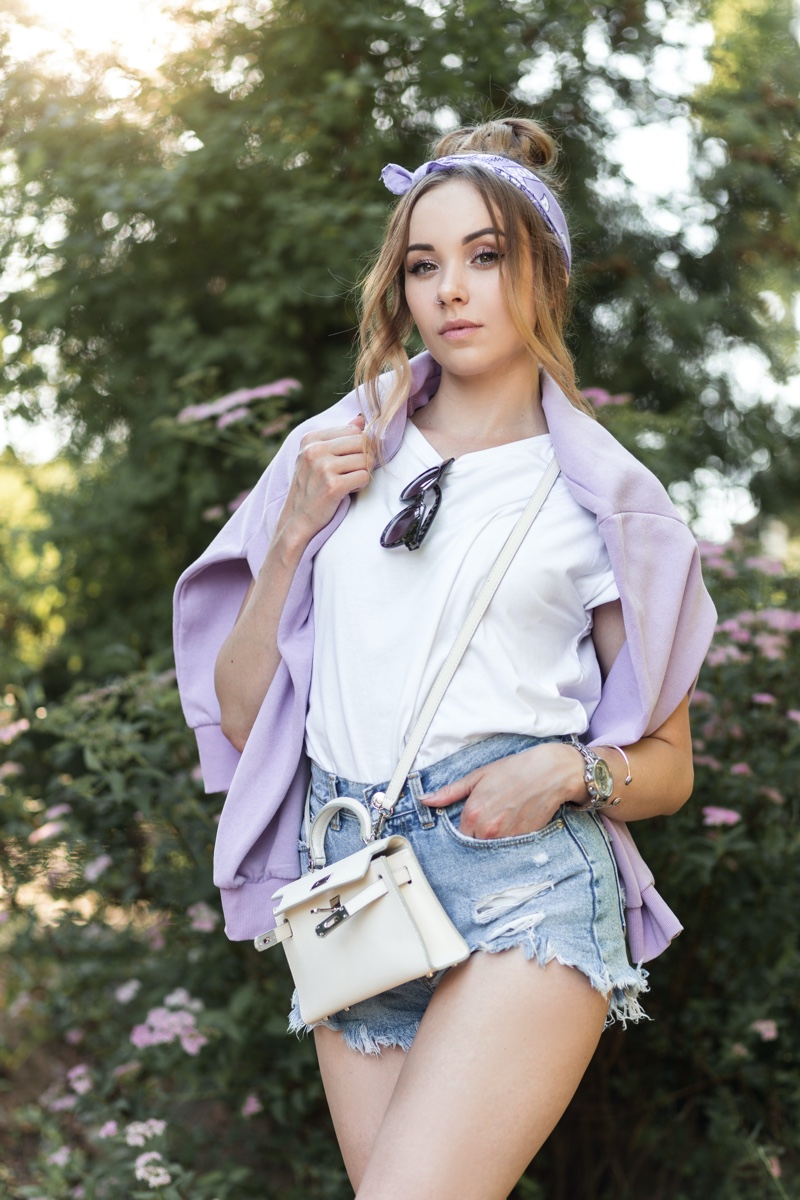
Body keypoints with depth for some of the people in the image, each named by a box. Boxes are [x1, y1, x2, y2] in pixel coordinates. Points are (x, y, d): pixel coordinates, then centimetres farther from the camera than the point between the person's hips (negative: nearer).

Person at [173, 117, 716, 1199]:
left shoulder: (601, 497, 8)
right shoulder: (334, 457, 14)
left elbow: (668, 766, 13)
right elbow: (239, 718, 12)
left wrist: (571, 771, -8)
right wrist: (295, 533, 1)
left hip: (526, 878, -3)